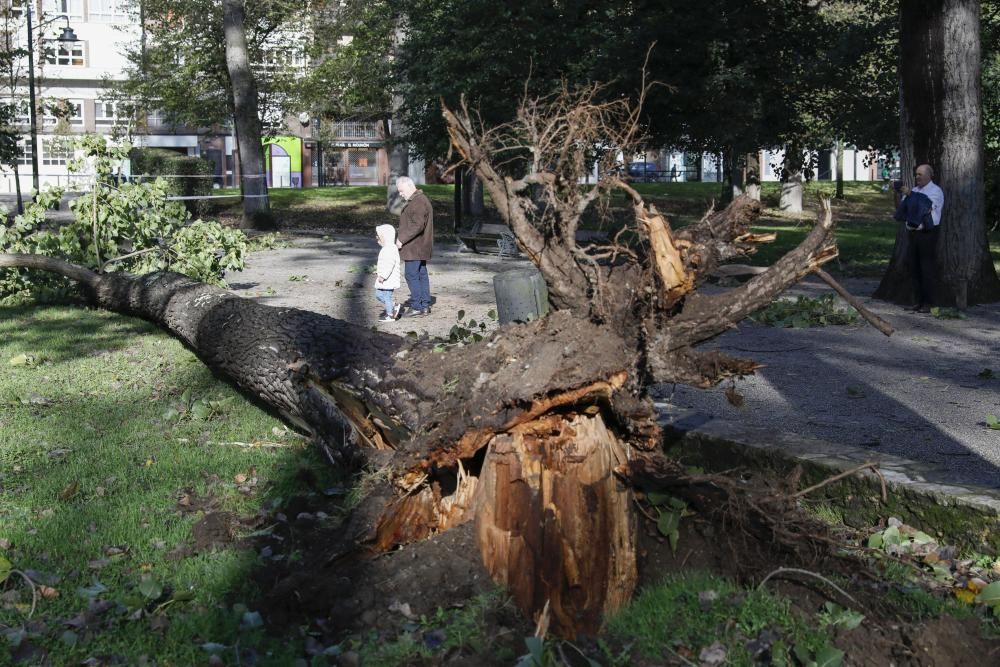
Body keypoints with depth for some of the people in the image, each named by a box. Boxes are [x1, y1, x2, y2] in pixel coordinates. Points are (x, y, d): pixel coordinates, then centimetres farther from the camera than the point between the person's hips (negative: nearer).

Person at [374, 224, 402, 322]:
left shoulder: (390, 249, -20)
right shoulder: (387, 248, 14)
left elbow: (389, 264, -27)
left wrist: (383, 276, -28)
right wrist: (379, 271, 29)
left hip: (388, 280, -10)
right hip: (384, 280, 10)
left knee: (387, 296, -1)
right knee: (379, 294, 16)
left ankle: (390, 315, 9)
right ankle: (394, 305, 24)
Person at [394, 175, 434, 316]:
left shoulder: (418, 202, -17)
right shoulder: (420, 200, 17)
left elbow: (417, 225, -26)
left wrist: (402, 239, -21)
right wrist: (403, 239, 17)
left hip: (415, 247, -11)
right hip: (420, 247, 11)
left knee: (412, 275, -8)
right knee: (421, 275, 11)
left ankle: (417, 306, -6)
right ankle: (425, 305, 15)